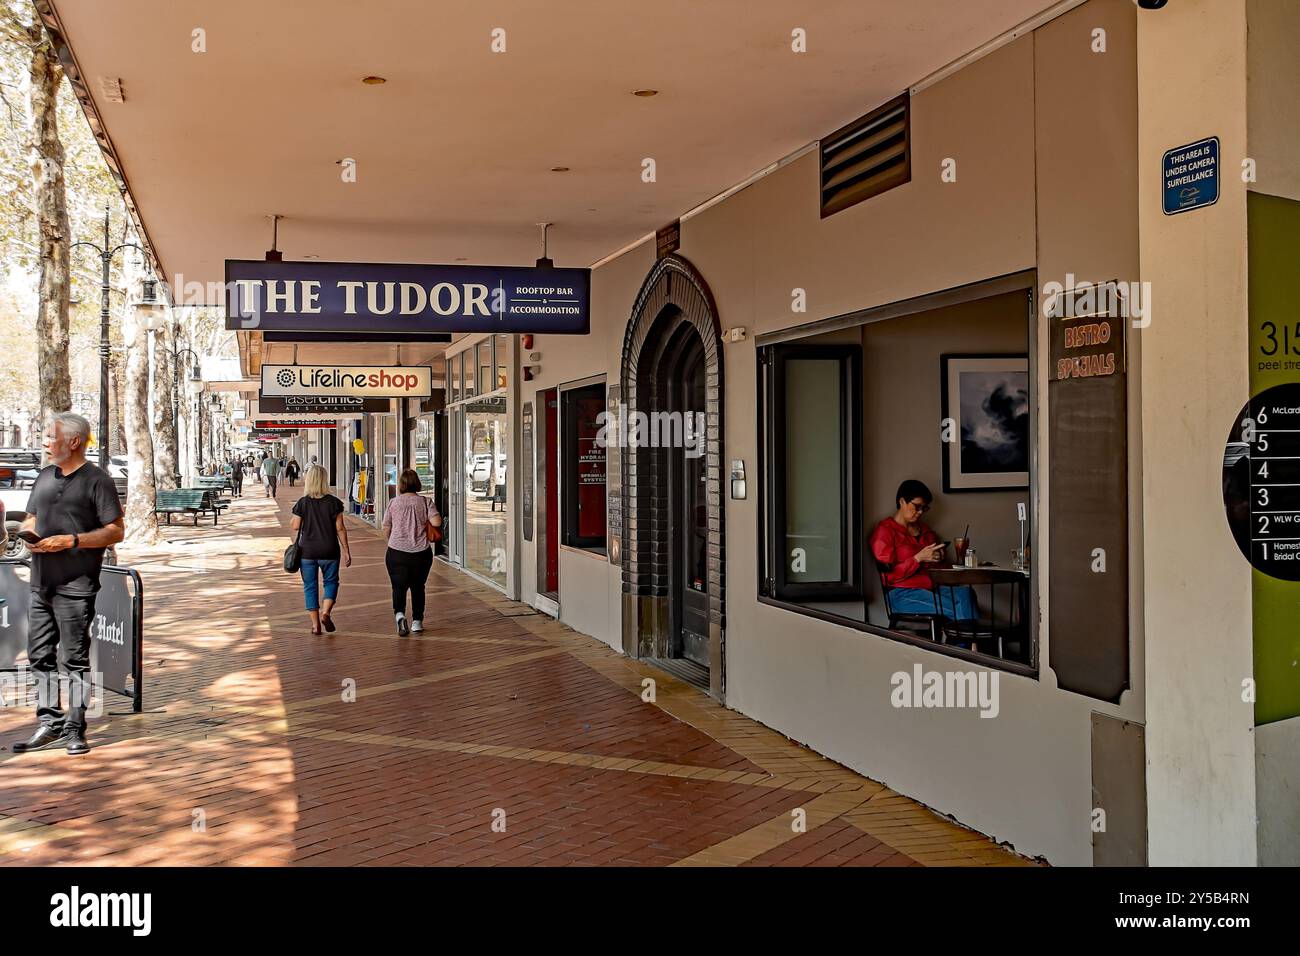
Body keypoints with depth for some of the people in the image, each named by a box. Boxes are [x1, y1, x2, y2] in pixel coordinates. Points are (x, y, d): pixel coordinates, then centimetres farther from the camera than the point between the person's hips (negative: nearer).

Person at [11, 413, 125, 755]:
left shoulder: (96, 480, -6)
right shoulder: (45, 477, 15)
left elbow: (116, 531, -9)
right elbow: (31, 519, 24)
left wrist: (71, 540, -18)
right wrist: (28, 533, 0)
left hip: (75, 586, -7)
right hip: (41, 582, 7)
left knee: (75, 659, -1)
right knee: (40, 656, 10)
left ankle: (74, 729, 6)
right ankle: (49, 724, 20)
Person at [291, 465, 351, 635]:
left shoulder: (302, 503, -6)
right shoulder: (334, 502, -6)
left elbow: (295, 527, -4)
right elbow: (340, 528, -6)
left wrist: (292, 519, 17)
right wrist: (346, 550, 0)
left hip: (307, 550, 0)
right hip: (329, 550, 0)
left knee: (310, 585, 10)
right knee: (331, 581, 16)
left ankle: (315, 624, 10)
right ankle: (325, 613, -5)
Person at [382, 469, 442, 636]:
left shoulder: (393, 503, -1)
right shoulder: (426, 502, -3)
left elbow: (386, 531, 4)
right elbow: (437, 522, -14)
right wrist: (426, 521, 7)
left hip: (396, 552, -1)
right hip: (421, 553, 1)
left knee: (399, 587, 6)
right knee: (418, 587, 16)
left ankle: (399, 613, -18)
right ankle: (417, 621, 18)